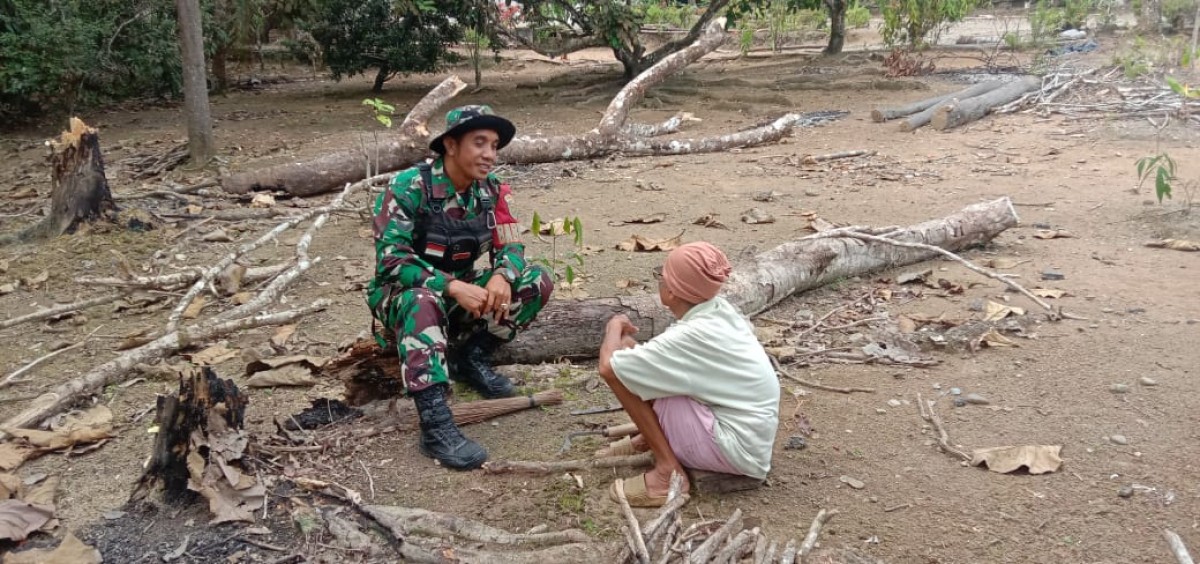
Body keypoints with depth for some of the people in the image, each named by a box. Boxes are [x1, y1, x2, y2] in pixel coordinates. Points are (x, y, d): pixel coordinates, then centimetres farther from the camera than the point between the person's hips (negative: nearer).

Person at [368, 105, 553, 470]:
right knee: (423, 301, -41)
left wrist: (501, 277, -27)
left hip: (461, 294, 6)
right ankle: (435, 425, -43)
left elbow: (510, 246, -3)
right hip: (402, 295, -5)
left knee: (538, 282, -11)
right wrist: (453, 286, -37)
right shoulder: (409, 188, -21)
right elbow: (391, 262, -26)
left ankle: (470, 357, 1)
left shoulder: (491, 190, -4)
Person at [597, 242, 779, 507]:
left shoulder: (690, 336, -23)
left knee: (621, 371, -13)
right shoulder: (722, 311, 0)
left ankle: (669, 472, -10)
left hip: (737, 450, -9)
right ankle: (652, 437, 23)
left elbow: (608, 366, -24)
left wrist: (615, 326, -3)